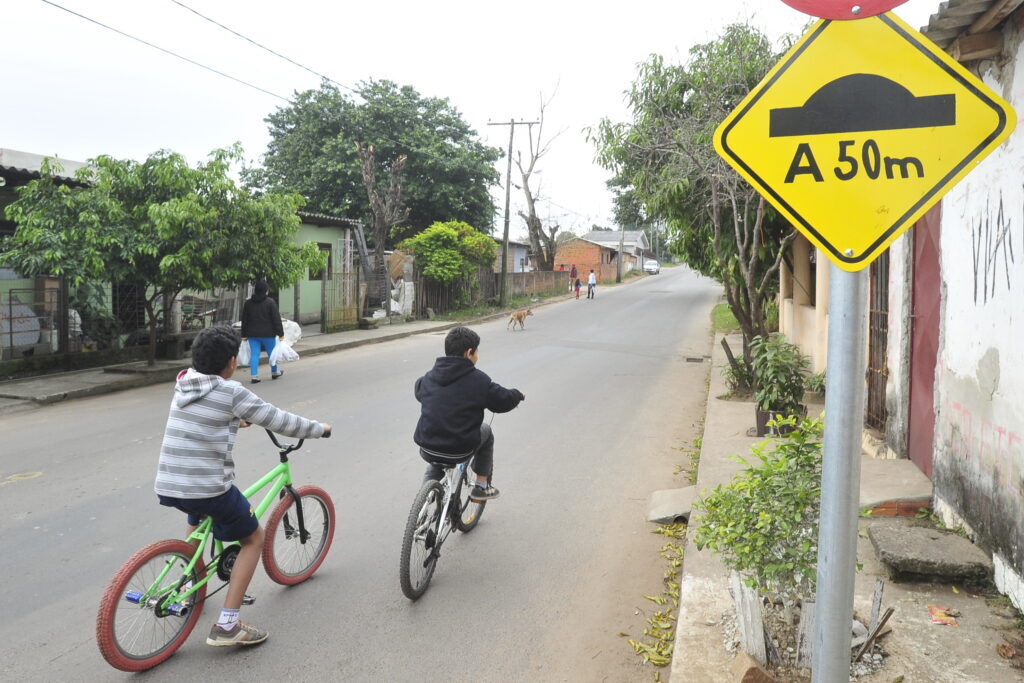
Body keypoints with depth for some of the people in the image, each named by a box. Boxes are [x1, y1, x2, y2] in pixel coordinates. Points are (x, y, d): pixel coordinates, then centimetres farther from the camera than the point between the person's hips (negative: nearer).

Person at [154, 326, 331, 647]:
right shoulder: (231, 392, -11)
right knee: (254, 539, 12)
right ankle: (226, 625, 4)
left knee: (197, 518, 40)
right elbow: (279, 421, -5)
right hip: (209, 488, -7)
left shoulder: (184, 385, 10)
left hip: (166, 487, 7)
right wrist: (319, 429, 11)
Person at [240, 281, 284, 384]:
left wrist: (244, 335, 16)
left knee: (254, 354, 3)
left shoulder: (248, 303, 5)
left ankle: (254, 375, -5)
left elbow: (244, 320, 10)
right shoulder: (270, 302, -10)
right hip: (268, 334, -3)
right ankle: (274, 372, 29)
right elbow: (276, 319, -11)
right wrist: (281, 334, -7)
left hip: (253, 334, 3)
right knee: (272, 353, 14)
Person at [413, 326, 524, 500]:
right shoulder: (478, 380, -9)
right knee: (485, 431, 26)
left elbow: (418, 391, 28)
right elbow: (503, 400, -2)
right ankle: (482, 486, 29)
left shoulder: (430, 377, 7)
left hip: (426, 450, 5)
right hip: (459, 452, -5)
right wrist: (519, 395, 21)